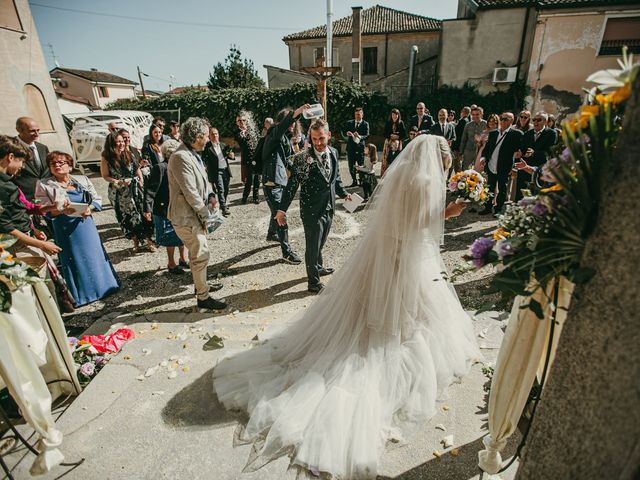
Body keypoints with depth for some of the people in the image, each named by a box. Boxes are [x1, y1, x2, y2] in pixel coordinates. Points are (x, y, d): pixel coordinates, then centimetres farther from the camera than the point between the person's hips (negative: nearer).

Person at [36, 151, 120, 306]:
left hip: (86, 225, 3)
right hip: (64, 229, -2)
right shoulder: (43, 186, 0)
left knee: (93, 255, 10)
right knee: (74, 260, 3)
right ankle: (79, 295, 16)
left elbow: (97, 200, 7)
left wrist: (89, 208, -14)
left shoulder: (83, 180, 8)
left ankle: (102, 286, 25)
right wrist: (60, 210, -25)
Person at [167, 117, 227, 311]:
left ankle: (200, 284, 43)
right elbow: (190, 192, -24)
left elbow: (202, 181, 17)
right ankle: (203, 297, 12)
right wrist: (205, 214, -15)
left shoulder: (193, 154, 9)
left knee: (197, 253, 24)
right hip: (187, 217, -10)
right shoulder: (181, 157, -23)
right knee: (201, 255, -2)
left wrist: (211, 196, -1)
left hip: (196, 214, 10)